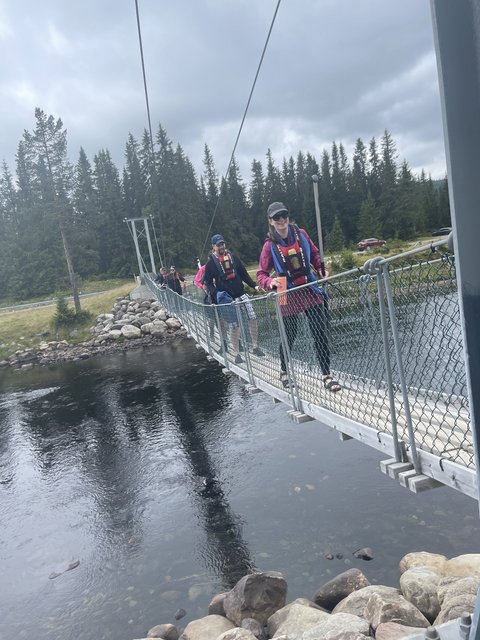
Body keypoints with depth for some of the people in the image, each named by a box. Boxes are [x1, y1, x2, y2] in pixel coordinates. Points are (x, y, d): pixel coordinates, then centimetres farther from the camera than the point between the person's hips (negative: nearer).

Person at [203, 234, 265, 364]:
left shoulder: (233, 257, 11)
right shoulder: (211, 263, 0)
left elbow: (244, 274, 15)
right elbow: (208, 283, 0)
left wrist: (254, 285, 7)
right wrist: (216, 294, -15)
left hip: (241, 293, 4)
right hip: (227, 298, -4)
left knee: (252, 318, -5)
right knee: (235, 325, -5)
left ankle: (255, 347, 9)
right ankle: (236, 354, 6)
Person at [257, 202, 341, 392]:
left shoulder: (301, 234, 0)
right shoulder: (270, 245, -7)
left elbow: (314, 253, 14)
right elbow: (261, 273, -3)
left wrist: (322, 270, -3)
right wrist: (271, 283, -25)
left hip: (311, 292, 2)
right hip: (289, 297, -2)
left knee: (320, 334, 0)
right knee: (289, 337, 10)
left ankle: (327, 375, 12)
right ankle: (283, 371, 35)